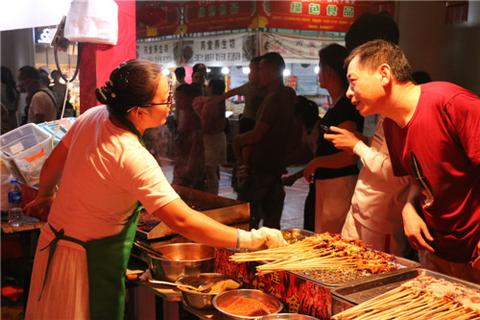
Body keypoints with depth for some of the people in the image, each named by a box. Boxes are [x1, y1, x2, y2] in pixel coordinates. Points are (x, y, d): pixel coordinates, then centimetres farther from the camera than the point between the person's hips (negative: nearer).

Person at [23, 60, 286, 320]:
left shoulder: (93, 116, -7)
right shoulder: (132, 157, -31)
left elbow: (54, 163, 9)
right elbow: (183, 221, -33)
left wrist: (45, 196, 28)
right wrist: (249, 239, -27)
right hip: (91, 261, -8)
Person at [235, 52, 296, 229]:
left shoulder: (274, 98, -16)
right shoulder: (288, 94, 12)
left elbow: (257, 134, -19)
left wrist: (238, 140, -1)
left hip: (261, 168, -9)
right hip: (276, 166, 9)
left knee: (246, 219, -4)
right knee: (272, 221, 13)